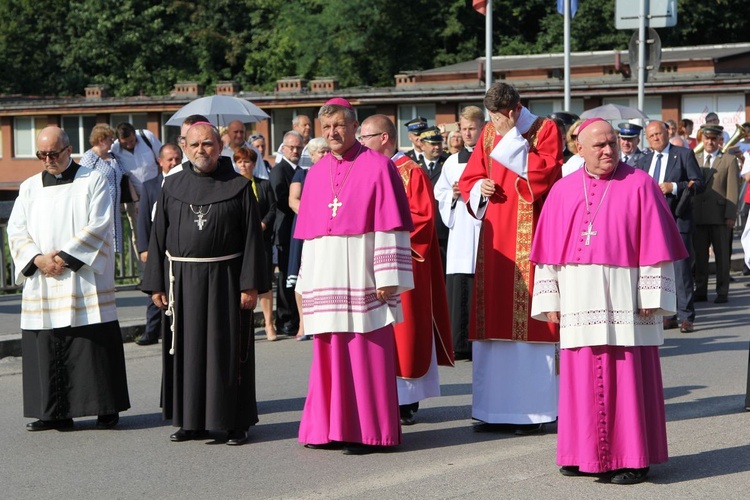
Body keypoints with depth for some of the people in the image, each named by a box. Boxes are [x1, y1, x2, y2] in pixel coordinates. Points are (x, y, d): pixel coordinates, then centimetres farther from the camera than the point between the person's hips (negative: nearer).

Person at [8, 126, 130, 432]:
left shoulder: (92, 181, 3)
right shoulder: (29, 188, 15)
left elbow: (99, 226, -6)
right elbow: (16, 231, 8)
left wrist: (65, 256, -13)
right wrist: (38, 259, -10)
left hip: (84, 278, -4)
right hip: (41, 285, 4)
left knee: (96, 345, -5)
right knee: (47, 347, 1)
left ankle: (107, 409, 2)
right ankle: (55, 413, 6)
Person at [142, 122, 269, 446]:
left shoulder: (238, 186, -1)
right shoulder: (173, 187, 7)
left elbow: (252, 237, -3)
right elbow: (158, 237, 7)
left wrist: (250, 284, -10)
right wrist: (156, 284, 1)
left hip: (224, 281, -3)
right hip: (182, 282, 3)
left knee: (227, 352, 2)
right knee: (187, 352, 7)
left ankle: (234, 423, 10)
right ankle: (192, 421, 17)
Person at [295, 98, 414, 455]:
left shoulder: (378, 167, -2)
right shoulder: (316, 174, 14)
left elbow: (391, 226, -7)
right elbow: (309, 232, 17)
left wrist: (387, 278, -14)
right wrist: (306, 281, 12)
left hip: (361, 276, -5)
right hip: (325, 278, 5)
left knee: (366, 354, -3)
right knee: (328, 353, 7)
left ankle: (368, 431, 2)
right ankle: (330, 427, 14)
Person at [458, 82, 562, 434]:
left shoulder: (545, 129, -1)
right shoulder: (489, 134, 14)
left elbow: (546, 173, -16)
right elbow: (468, 179, 18)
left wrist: (512, 138, -15)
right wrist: (480, 188, -4)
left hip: (529, 236, -5)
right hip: (495, 237, 5)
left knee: (528, 319, -6)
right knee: (494, 320, 5)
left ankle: (534, 410, -1)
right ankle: (496, 409, 11)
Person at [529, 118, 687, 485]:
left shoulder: (639, 185, 0)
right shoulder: (563, 191, 10)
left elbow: (655, 246, -4)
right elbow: (549, 251, 10)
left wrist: (652, 297, -9)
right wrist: (550, 300, 4)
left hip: (624, 299, -3)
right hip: (580, 300, 3)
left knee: (627, 376, -2)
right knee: (582, 377, 5)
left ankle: (631, 457, 4)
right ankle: (586, 454, 15)